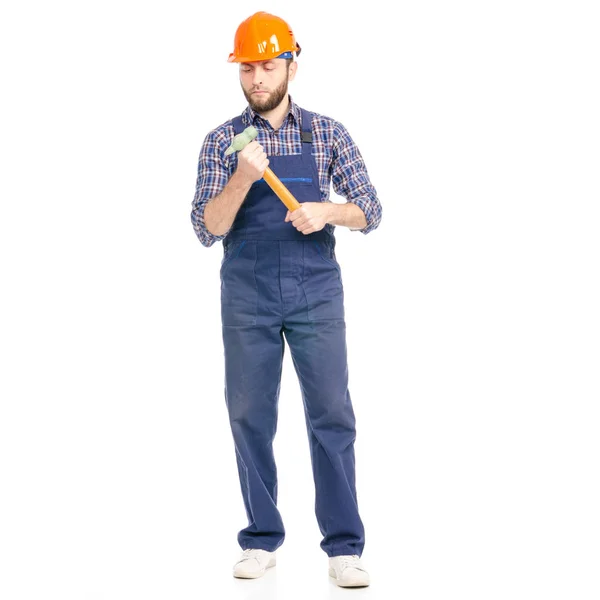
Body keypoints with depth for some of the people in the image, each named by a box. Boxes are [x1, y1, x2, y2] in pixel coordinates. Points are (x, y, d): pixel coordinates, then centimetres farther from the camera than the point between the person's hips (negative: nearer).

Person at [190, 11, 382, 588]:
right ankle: (262, 540, 16)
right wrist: (241, 179, -19)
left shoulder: (328, 134, 5)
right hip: (246, 297, 1)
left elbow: (370, 211, 5)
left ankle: (343, 547, 1)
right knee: (250, 417, 5)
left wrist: (328, 211, -15)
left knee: (331, 416, -4)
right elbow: (207, 229, -3)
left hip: (316, 292, -1)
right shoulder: (221, 141, 5)